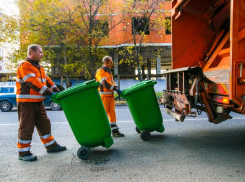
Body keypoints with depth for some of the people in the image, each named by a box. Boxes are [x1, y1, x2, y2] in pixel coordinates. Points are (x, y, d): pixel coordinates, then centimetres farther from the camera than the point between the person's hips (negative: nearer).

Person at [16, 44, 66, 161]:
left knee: (44, 124, 15)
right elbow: (33, 82, -22)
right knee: (26, 127, -2)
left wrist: (56, 90, 1)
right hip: (26, 102, -9)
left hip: (38, 102, 9)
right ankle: (23, 152, 8)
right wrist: (48, 92, -24)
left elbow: (46, 79, 14)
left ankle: (51, 145, 26)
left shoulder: (38, 67, 18)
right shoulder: (25, 65, -12)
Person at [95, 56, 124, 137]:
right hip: (104, 95, -8)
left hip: (110, 95, 8)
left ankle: (114, 130, 13)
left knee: (112, 112, 8)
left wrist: (117, 89, 5)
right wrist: (116, 88, -24)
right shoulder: (100, 72, -9)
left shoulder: (109, 71, 19)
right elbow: (105, 83, -20)